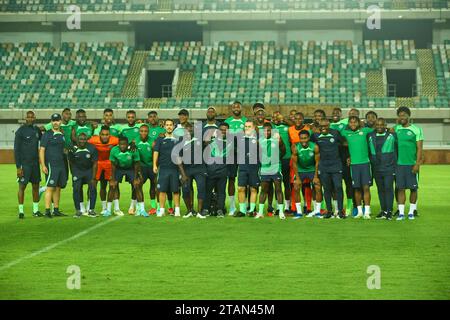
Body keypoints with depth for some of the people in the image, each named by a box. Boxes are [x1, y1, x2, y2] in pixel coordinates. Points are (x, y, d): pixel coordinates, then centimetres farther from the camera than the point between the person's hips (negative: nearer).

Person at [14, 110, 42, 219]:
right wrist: (18, 167, -13)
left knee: (36, 186, 9)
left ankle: (36, 210, 17)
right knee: (22, 186, -4)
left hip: (35, 163, 6)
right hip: (24, 164, -6)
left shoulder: (37, 130, 8)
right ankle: (21, 211, 1)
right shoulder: (21, 131, -8)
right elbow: (16, 150, -9)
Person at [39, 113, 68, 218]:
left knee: (58, 188, 9)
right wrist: (43, 165, -15)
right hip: (51, 165, -6)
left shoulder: (62, 135, 15)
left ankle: (56, 210, 14)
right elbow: (42, 150, -6)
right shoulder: (47, 134, -3)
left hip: (61, 165, 6)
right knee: (50, 187, -10)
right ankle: (47, 211, -12)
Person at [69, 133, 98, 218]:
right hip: (77, 170, 0)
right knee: (76, 189, -13)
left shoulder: (92, 149, -19)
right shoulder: (73, 149, -17)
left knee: (93, 188, -12)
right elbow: (71, 163, -1)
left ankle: (91, 210, -1)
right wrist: (73, 175, 0)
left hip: (89, 170, 0)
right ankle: (78, 210, -1)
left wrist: (93, 178, -14)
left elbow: (94, 164, -12)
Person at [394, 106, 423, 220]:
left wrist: (417, 164, -12)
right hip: (399, 164, 3)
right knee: (400, 188, 1)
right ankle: (401, 212, 3)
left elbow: (420, 148, -4)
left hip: (412, 164, -2)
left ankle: (412, 211, 14)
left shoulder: (416, 129, -1)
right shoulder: (396, 129, 10)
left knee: (413, 188, 3)